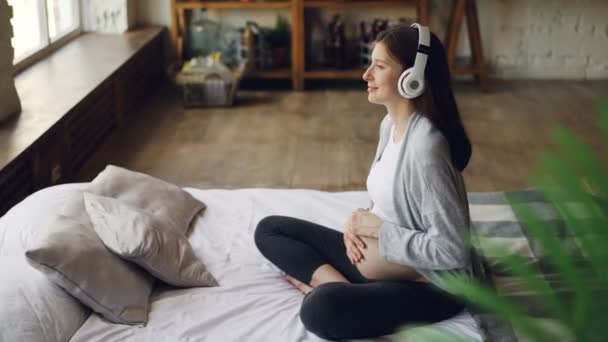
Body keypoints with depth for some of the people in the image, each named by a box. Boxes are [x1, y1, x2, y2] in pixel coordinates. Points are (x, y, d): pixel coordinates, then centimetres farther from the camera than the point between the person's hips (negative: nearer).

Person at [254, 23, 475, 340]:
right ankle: (343, 287, -9)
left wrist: (379, 230, -18)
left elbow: (452, 250, -26)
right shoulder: (391, 123, 2)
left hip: (429, 282, -9)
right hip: (381, 255, 10)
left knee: (322, 309, -36)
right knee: (269, 229, 6)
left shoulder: (425, 147, -26)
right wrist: (361, 220, -5)